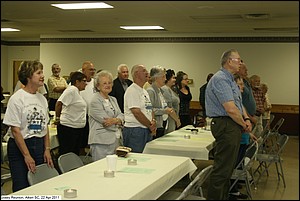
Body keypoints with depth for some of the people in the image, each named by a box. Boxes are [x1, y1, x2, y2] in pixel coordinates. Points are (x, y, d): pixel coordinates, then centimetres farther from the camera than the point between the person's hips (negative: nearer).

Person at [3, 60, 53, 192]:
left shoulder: (42, 99, 8)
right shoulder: (17, 99, -11)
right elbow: (15, 130, -13)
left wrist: (47, 149, 4)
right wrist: (26, 155, -14)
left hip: (39, 145, 6)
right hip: (19, 147, -5)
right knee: (22, 189, -2)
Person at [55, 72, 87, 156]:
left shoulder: (77, 91, 16)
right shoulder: (71, 90, -14)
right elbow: (59, 103, -20)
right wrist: (57, 118, -11)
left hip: (78, 128, 10)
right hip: (68, 128, -10)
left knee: (75, 153, 14)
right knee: (65, 155, -5)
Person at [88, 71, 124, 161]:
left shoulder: (113, 99, 18)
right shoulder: (95, 101, -7)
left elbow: (121, 116, 8)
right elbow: (105, 121, -15)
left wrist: (116, 120, -15)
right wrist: (118, 123, -1)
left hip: (115, 141, 8)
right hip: (101, 143, -8)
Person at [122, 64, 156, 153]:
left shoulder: (145, 91, 18)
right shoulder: (132, 90, -11)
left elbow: (150, 110, 19)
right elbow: (137, 113, -18)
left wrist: (153, 122, -1)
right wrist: (150, 125, -9)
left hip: (147, 131, 9)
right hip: (135, 131, -9)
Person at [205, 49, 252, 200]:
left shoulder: (230, 80, 18)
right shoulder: (220, 79, -17)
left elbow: (239, 103, 20)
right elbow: (230, 109, -24)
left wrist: (246, 118, 2)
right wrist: (244, 125, -10)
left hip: (233, 126, 11)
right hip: (226, 125, -11)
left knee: (228, 166, 18)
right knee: (222, 168, -7)